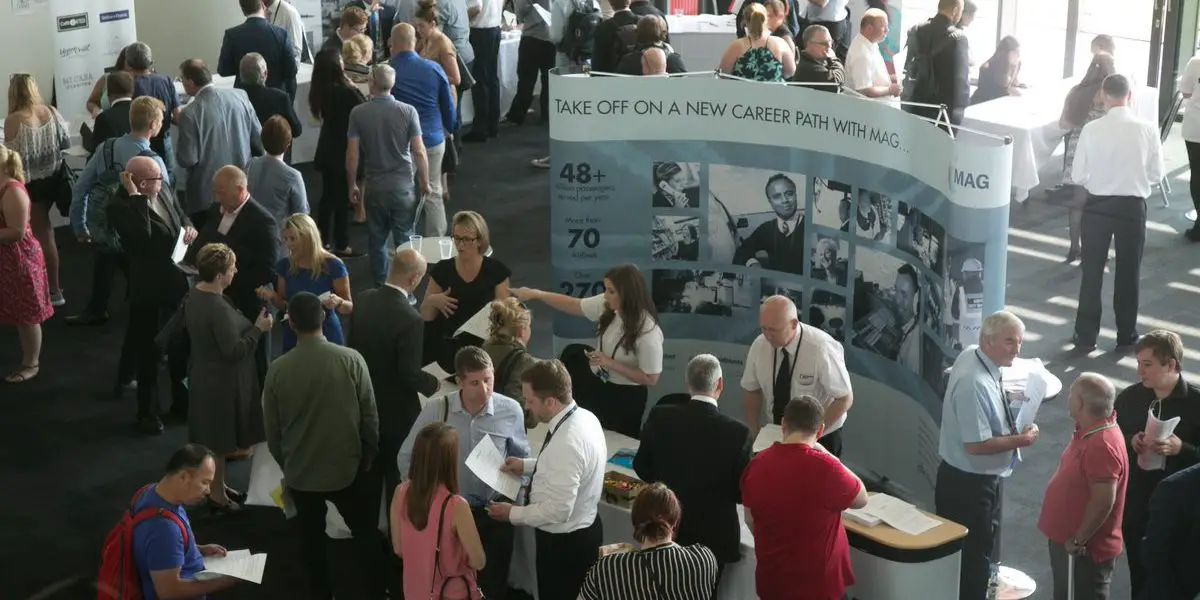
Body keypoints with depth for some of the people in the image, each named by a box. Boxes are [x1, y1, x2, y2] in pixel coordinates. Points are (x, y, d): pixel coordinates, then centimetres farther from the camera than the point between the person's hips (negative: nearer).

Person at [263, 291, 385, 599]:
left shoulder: (278, 369, -13)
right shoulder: (351, 360, -16)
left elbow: (272, 429, -2)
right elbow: (370, 416, -9)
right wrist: (369, 456, 8)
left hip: (301, 472, 1)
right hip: (347, 467, -1)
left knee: (312, 537, 19)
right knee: (365, 531, 17)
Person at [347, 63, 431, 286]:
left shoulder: (358, 113, -8)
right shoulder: (408, 111, -9)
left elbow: (352, 154, -7)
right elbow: (419, 152, -9)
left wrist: (352, 185, 7)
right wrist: (425, 183, 5)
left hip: (374, 187, 1)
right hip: (403, 186, 0)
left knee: (377, 239, 14)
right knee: (404, 239, 7)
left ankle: (381, 286, 20)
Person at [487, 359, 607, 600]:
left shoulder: (566, 443, -34)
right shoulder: (584, 417, -4)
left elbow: (558, 510, -30)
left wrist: (512, 513, -17)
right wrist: (527, 465, 7)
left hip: (564, 542, -9)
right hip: (583, 529, 9)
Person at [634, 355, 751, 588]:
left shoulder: (659, 418, -14)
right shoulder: (737, 433, -21)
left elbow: (642, 470, -1)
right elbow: (742, 493, -11)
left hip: (665, 529, 2)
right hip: (712, 536, -2)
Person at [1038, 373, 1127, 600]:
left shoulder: (1102, 445, -30)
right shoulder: (1089, 429, 2)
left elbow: (1103, 502, -30)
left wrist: (1078, 540, -21)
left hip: (1085, 549, -10)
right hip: (1065, 539, 10)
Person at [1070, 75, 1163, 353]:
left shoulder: (1092, 129, -11)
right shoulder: (1148, 129, -9)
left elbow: (1078, 176, -6)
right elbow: (1156, 175, -1)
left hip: (1097, 205, 0)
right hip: (1133, 206, 0)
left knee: (1092, 272, 11)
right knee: (1128, 273, 13)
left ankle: (1086, 336, 16)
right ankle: (1126, 337, 22)